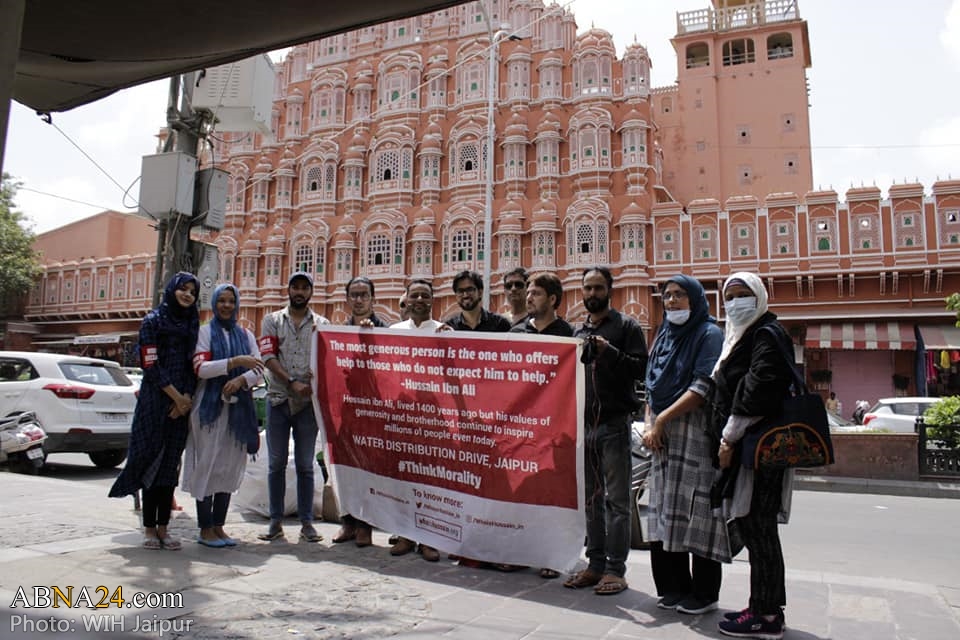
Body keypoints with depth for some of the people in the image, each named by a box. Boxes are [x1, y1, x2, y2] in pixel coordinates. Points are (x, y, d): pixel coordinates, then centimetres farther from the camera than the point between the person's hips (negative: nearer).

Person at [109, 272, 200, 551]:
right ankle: (149, 529, 7)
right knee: (152, 461, -1)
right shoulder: (152, 321, 1)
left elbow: (194, 366, 10)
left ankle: (163, 528, 11)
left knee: (170, 465, 5)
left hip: (182, 404, 4)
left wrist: (187, 397, -4)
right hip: (155, 401, -4)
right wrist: (176, 396, -10)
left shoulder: (193, 325, 14)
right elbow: (151, 366, -6)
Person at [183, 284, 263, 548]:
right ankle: (205, 529, 5)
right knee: (207, 465, -4)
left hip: (238, 408, 4)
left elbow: (259, 371, 7)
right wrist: (235, 362, -21)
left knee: (230, 467, 6)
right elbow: (200, 368, -11)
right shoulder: (205, 332, 3)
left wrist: (241, 380, -14)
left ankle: (218, 526, 15)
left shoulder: (246, 335, 14)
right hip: (210, 407, -4)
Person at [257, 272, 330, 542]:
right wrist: (293, 383, -15)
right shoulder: (273, 320, 8)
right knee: (276, 463, 6)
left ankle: (306, 523, 12)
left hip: (308, 400, 0)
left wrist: (318, 374, -20)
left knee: (305, 465, 5)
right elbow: (268, 357, -3)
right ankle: (276, 521, 15)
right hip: (278, 398, 1)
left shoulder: (322, 324, 8)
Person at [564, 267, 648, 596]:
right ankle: (596, 564, 18)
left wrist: (609, 352, -19)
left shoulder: (626, 326, 1)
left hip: (614, 423, -6)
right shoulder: (578, 331, 18)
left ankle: (615, 569, 5)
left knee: (616, 499, -2)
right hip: (584, 423, 6)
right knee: (591, 498, 10)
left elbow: (641, 367, -10)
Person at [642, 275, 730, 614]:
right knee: (665, 513, 9)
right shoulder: (664, 336, 18)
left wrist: (662, 419, -14)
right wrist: (650, 424, 2)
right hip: (663, 436, 7)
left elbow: (703, 387, -14)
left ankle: (704, 593, 10)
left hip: (697, 432, -7)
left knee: (697, 512, -3)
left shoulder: (709, 334, -3)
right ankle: (674, 588, 20)